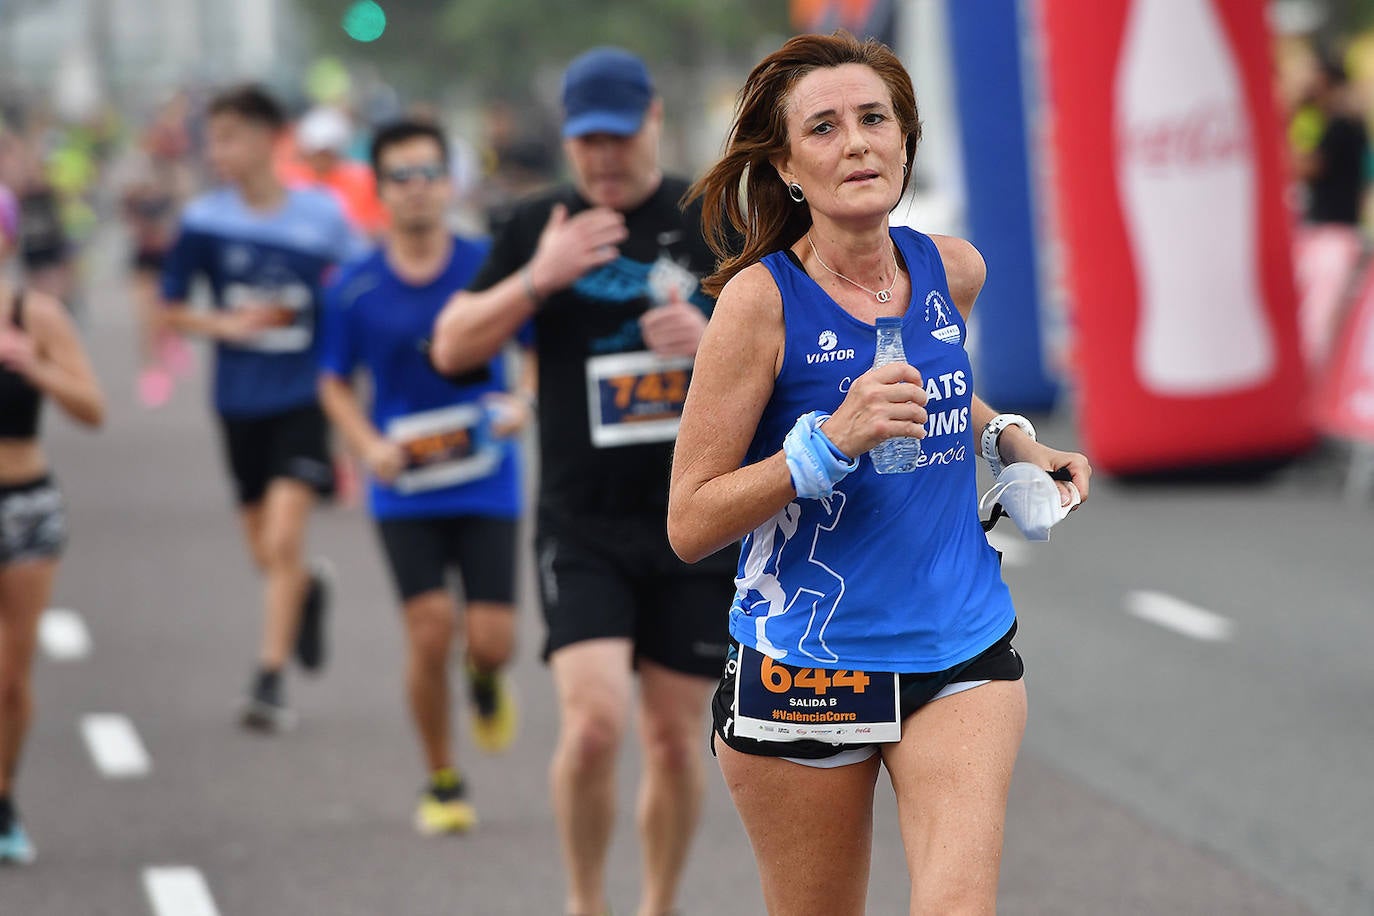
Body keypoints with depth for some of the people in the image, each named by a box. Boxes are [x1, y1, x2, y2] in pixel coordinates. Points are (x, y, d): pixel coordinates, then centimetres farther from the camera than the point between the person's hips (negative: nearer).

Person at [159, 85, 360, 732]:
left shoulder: (323, 217, -5)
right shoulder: (205, 220, -3)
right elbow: (170, 310, 5)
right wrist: (225, 325, -14)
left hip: (304, 397, -3)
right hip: (239, 403, 3)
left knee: (283, 540, -15)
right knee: (266, 552, 14)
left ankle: (270, 680, -10)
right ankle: (309, 589, 47)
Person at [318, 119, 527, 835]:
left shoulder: (490, 268, -4)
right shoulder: (354, 289, -2)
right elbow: (334, 384, 9)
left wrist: (523, 403, -15)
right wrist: (370, 446, -9)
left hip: (486, 482, 0)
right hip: (405, 490, 0)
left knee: (491, 637, -7)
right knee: (430, 632, -11)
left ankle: (485, 680, 33)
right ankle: (441, 783, 10)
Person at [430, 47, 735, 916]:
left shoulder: (717, 223, 3)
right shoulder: (540, 227, 4)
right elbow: (452, 347, 1)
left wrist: (718, 342, -14)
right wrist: (537, 279, -13)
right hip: (583, 526, -1)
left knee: (675, 738, 5)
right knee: (593, 721, -16)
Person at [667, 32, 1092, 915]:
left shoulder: (954, 270, 3)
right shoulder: (762, 298, -12)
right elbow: (690, 524, -13)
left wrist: (1009, 438, 11)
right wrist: (831, 440, -23)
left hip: (963, 651, 3)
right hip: (802, 665, -3)